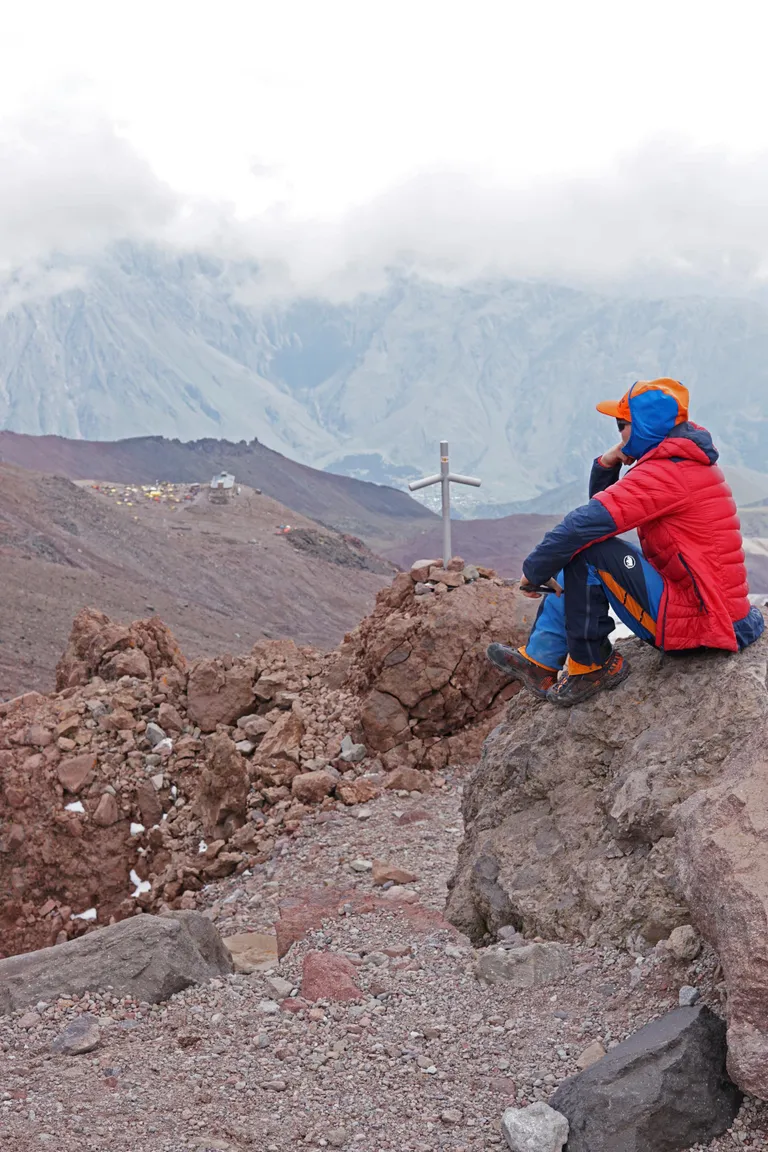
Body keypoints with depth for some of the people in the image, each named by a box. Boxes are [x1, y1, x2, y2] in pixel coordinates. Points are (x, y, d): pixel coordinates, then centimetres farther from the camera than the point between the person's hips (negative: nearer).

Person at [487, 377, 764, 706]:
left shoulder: (665, 473, -19)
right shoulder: (683, 462, 13)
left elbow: (588, 521, -26)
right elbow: (604, 505, 19)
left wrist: (534, 569, -15)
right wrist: (606, 466, -1)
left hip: (692, 621, -11)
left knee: (585, 548, -20)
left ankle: (590, 665, -7)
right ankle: (540, 661, 11)